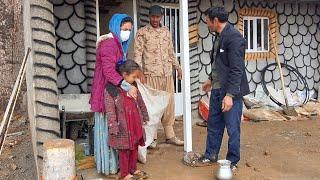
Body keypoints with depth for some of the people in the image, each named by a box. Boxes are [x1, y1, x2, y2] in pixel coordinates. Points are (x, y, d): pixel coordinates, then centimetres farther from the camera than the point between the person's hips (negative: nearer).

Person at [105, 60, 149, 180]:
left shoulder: (133, 86, 7)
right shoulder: (111, 89, -14)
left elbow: (140, 102, 17)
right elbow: (110, 110, -16)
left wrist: (144, 117, 20)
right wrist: (113, 127, -18)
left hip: (136, 124, 6)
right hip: (123, 126, -6)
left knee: (134, 148, 16)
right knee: (124, 150, 5)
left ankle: (133, 169, 32)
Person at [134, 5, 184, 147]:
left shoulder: (166, 31, 14)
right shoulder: (142, 32, 0)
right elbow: (138, 54, -6)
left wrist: (177, 67, 19)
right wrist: (140, 73, -16)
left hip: (167, 74, 5)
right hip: (150, 74, -5)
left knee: (169, 104, 7)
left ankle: (170, 135, 17)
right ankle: (152, 137, 10)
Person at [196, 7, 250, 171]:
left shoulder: (234, 37, -17)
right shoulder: (220, 37, 11)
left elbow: (237, 69, -21)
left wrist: (230, 94, -24)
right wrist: (211, 79, 30)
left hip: (230, 92, -9)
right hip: (217, 89, 9)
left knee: (232, 128, 4)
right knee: (213, 125, 16)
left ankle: (232, 161, 19)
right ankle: (211, 155, 31)